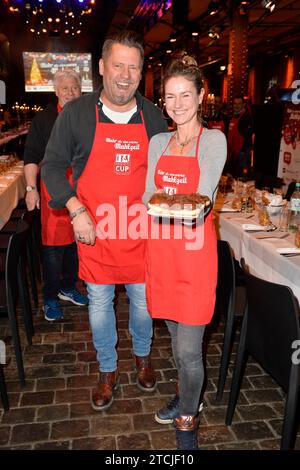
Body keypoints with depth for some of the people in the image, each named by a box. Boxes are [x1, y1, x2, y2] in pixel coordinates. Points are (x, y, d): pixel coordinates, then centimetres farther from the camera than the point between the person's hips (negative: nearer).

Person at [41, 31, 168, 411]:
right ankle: (107, 372, 34)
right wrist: (76, 211, -12)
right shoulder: (77, 113, -4)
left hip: (141, 233, 1)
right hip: (94, 233, -1)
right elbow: (52, 166, -1)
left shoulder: (153, 116, 2)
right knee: (99, 303, 11)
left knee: (142, 300, 14)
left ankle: (142, 356, 43)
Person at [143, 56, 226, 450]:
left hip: (194, 251, -5)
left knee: (189, 349, 0)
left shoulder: (213, 140, -4)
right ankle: (185, 397, 43)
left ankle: (188, 419, 26)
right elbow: (149, 197, 7)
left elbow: (202, 199, -13)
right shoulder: (158, 142, 11)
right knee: (176, 337, 19)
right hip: (161, 249, 5)